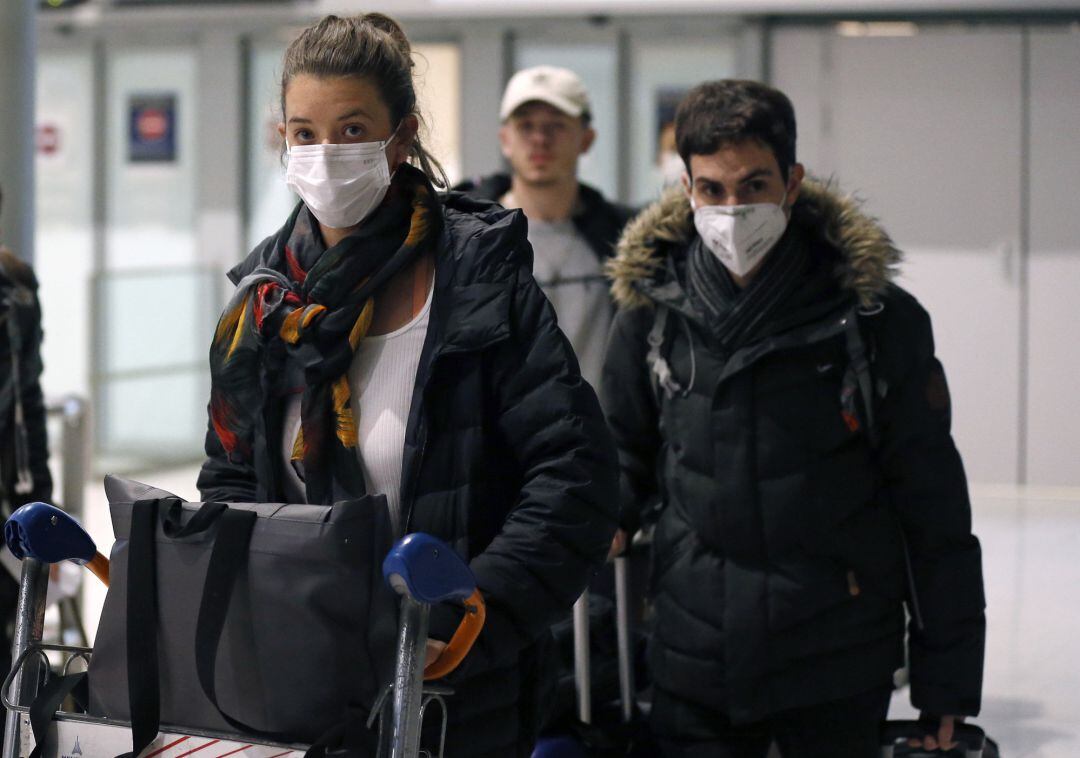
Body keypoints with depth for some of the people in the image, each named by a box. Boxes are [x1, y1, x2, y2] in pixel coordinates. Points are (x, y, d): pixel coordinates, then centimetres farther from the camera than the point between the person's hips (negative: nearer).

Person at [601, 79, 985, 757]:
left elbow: (933, 505, -2)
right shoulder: (652, 307, 0)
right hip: (695, 660, 2)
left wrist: (947, 674, -2)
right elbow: (627, 449, 16)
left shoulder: (878, 318, -7)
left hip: (837, 667, -2)